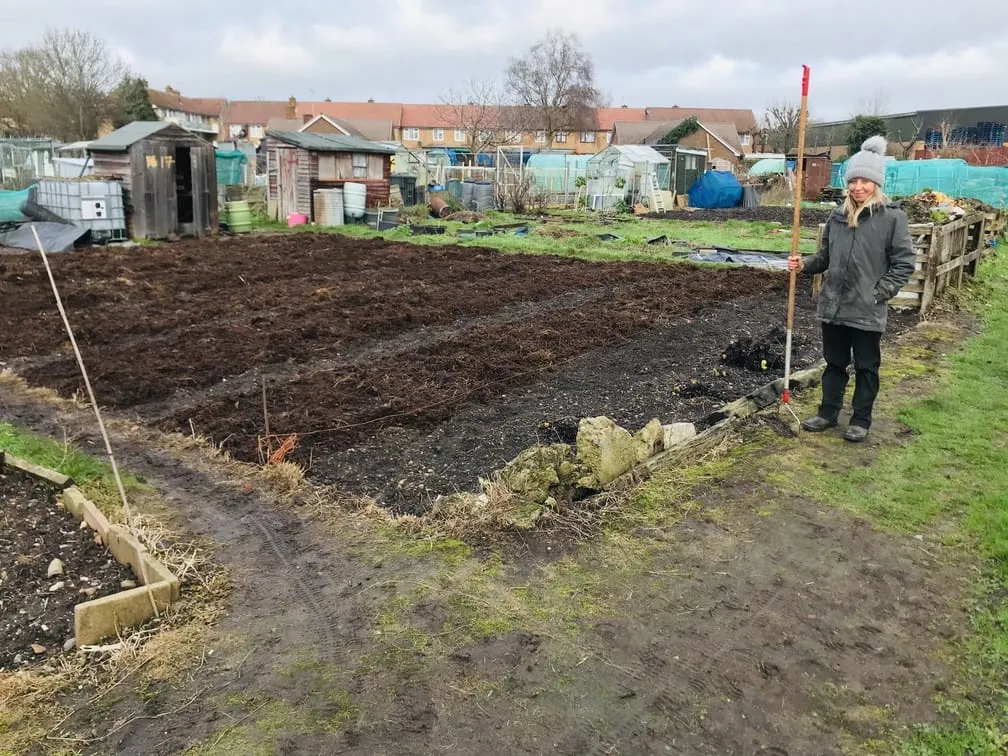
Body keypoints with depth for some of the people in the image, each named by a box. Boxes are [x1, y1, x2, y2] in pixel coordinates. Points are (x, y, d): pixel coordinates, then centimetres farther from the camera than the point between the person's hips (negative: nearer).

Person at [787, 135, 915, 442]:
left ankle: (861, 420, 23)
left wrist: (879, 294, -13)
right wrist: (804, 265, -4)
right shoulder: (837, 216, 5)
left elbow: (904, 264, -7)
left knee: (866, 367, 9)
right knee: (834, 362, 17)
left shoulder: (893, 217, -9)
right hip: (833, 305, 4)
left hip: (867, 311, -4)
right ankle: (828, 412, 31)